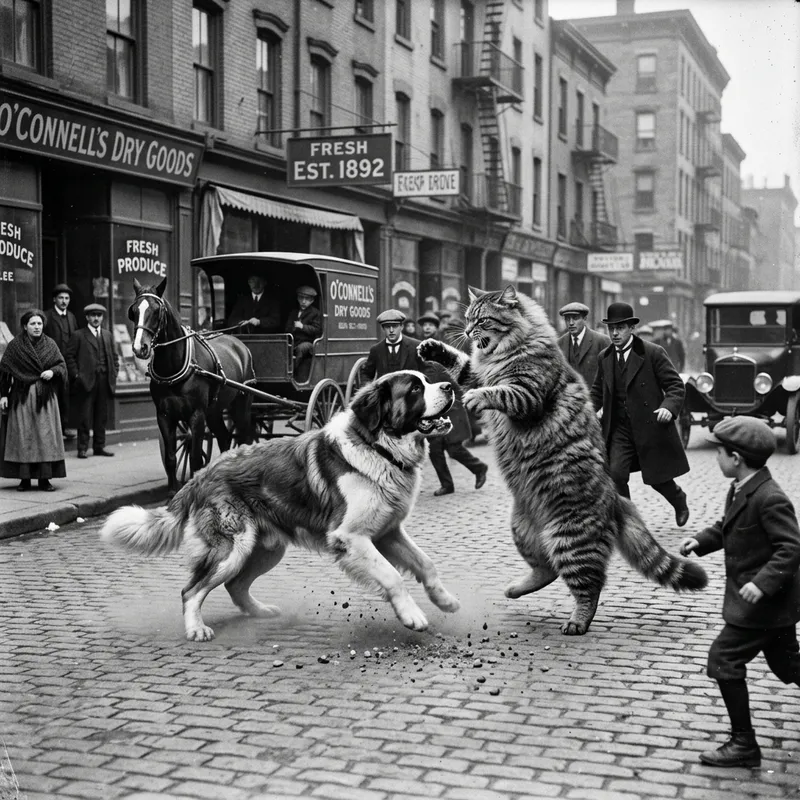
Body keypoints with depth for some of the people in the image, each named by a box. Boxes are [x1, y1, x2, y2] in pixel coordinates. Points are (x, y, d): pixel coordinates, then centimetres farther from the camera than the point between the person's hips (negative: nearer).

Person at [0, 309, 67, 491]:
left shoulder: (50, 344, 6)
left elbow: (62, 365, 7)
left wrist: (53, 371, -14)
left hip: (45, 398, 1)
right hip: (22, 397, -1)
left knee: (46, 436, -2)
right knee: (23, 437, -1)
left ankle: (44, 478, 2)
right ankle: (24, 478, 3)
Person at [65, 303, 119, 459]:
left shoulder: (107, 335, 16)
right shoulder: (78, 335, 1)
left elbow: (114, 356, 20)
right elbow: (70, 356, -1)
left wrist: (114, 373, 8)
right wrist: (76, 374, -8)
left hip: (105, 381, 5)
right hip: (86, 381, -4)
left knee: (102, 416, 8)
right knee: (85, 417, -2)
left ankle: (99, 446, 15)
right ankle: (82, 448, 3)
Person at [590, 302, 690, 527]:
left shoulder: (653, 353, -9)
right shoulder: (604, 358, 7)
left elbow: (676, 385, -8)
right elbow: (597, 390, 24)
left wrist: (669, 407, -27)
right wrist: (598, 409, 5)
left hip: (651, 427, -4)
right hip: (619, 430, 4)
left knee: (657, 479, 7)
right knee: (615, 474, -14)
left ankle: (680, 502, 40)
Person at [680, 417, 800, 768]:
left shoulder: (769, 499, -25)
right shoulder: (740, 490, 5)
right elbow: (727, 527, 18)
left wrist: (762, 582, -33)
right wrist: (701, 541, 2)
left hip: (764, 601, -10)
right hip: (771, 600, 10)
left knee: (724, 659, -6)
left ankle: (743, 744, 4)